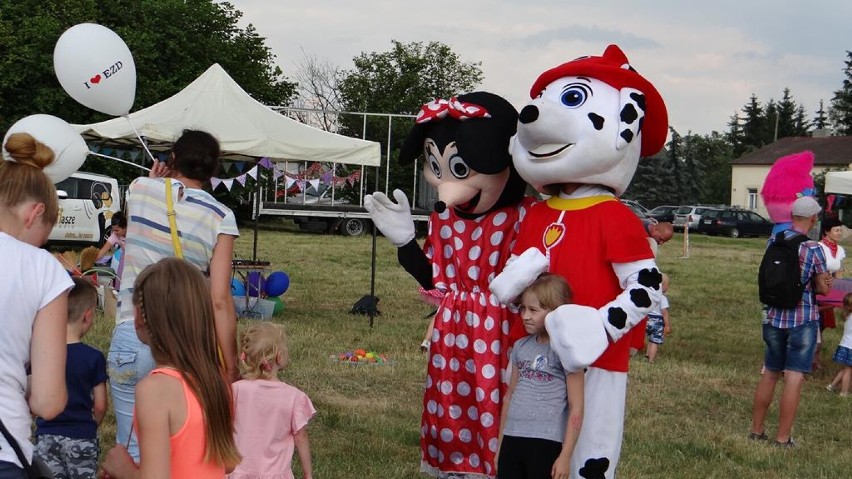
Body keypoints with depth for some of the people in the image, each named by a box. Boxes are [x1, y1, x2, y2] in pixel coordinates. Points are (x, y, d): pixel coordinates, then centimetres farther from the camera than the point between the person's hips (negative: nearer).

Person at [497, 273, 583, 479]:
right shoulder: (521, 347, 12)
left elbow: (576, 408, -9)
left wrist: (565, 455, -12)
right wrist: (500, 444, 19)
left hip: (545, 443, -6)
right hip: (512, 439, 6)